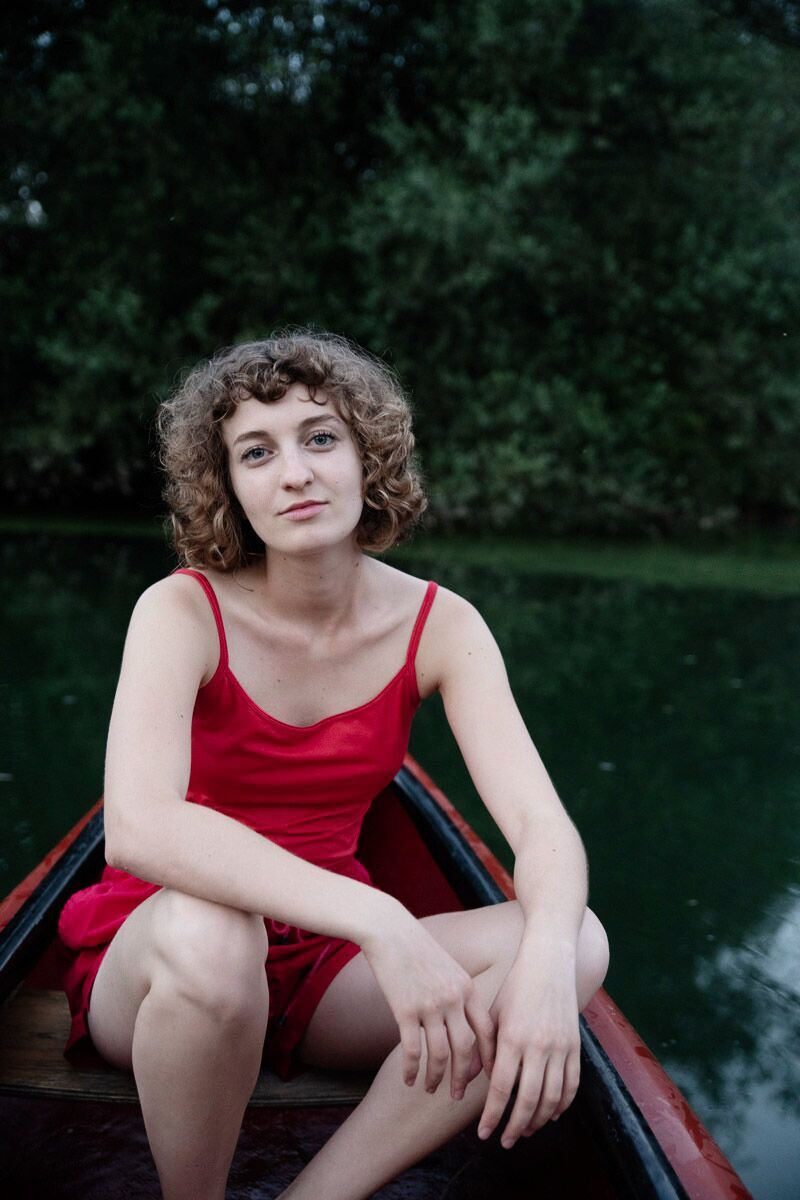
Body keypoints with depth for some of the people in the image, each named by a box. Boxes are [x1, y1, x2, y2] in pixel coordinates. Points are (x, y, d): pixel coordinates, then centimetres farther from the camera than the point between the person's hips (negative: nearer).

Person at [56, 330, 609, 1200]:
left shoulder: (438, 625, -7)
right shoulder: (184, 610, -16)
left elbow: (541, 825, -16)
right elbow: (137, 825, -33)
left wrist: (545, 953, -39)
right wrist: (377, 919, -42)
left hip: (321, 968, 3)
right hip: (151, 963, -3)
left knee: (577, 942, -18)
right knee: (209, 931, -38)